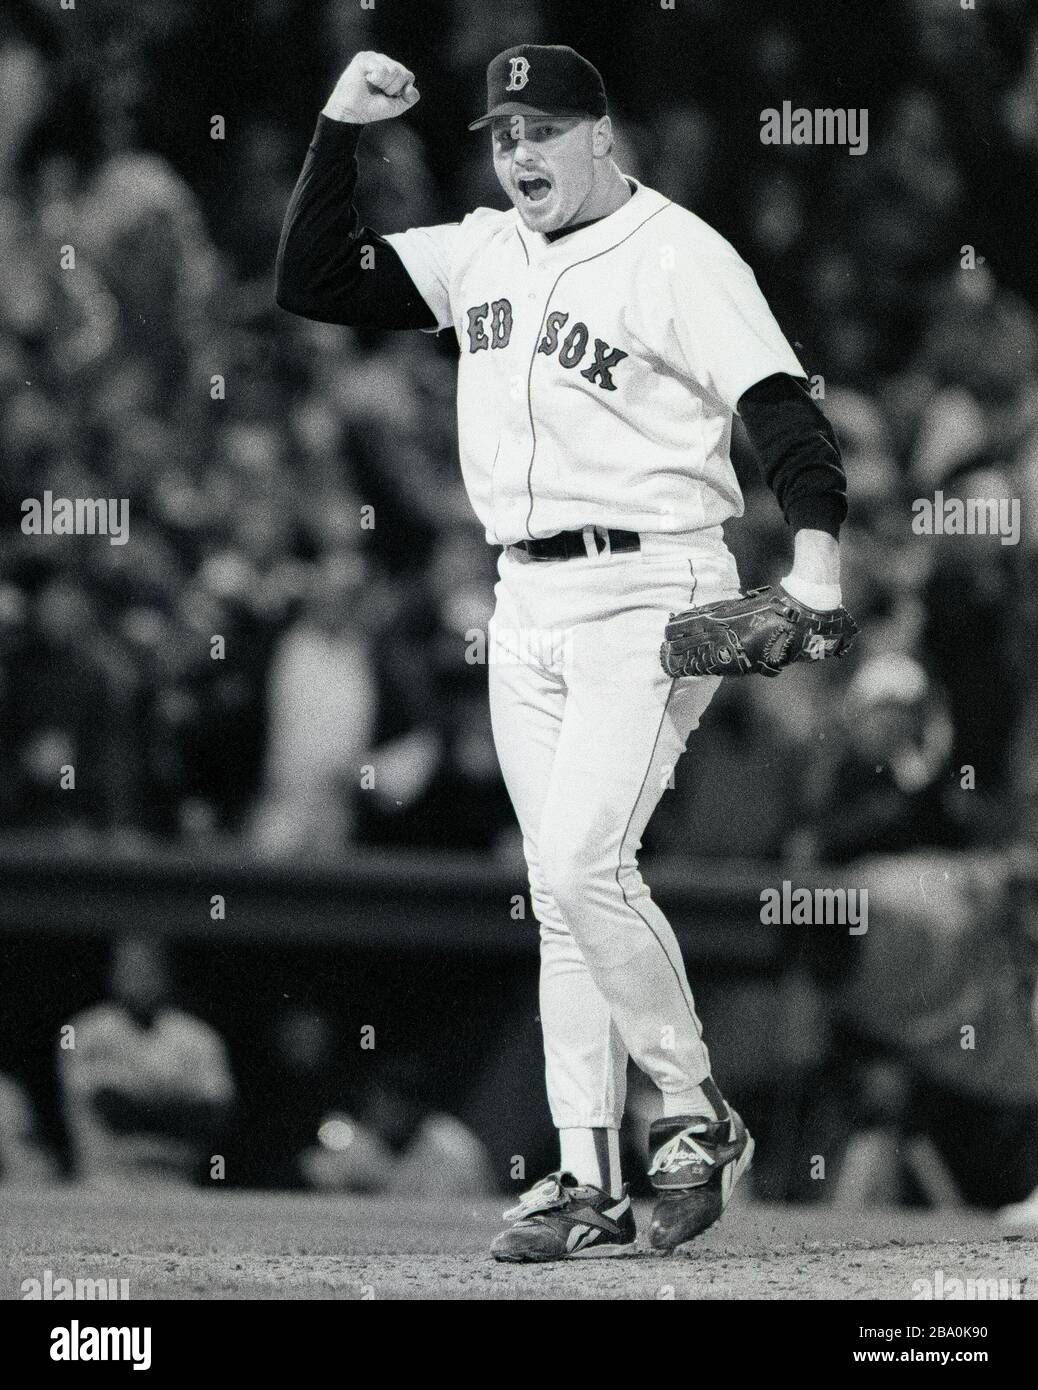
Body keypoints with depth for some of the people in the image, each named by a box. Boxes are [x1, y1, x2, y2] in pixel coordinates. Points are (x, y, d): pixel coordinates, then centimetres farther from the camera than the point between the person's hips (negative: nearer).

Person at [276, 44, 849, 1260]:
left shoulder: (678, 256, -8)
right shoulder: (480, 256, 13)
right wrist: (338, 133, 4)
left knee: (582, 865, -18)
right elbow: (313, 284, 14)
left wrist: (813, 555, -32)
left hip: (647, 595, -7)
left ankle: (696, 1114, -1)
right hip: (525, 604, 7)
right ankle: (590, 1181, 7)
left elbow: (780, 406, -17)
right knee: (560, 894, 5)